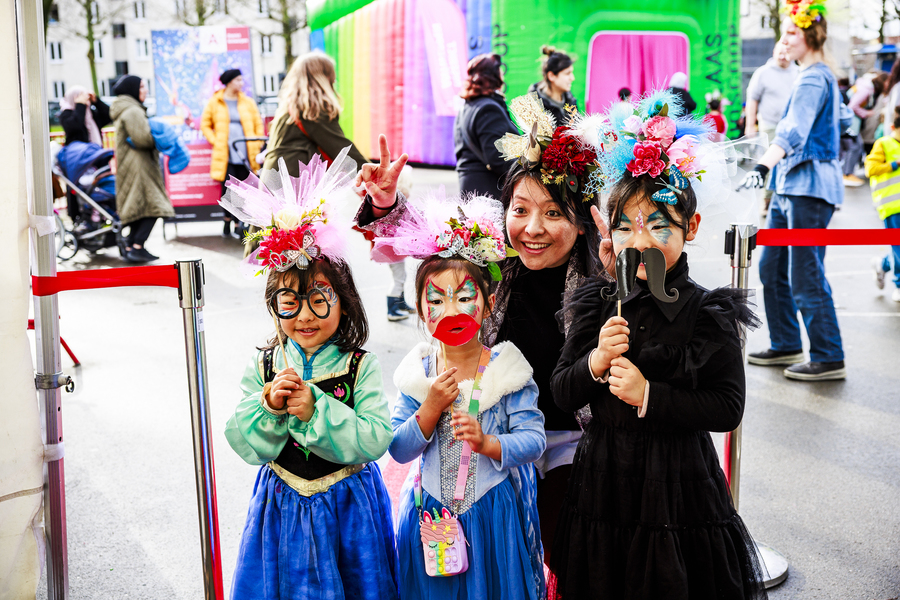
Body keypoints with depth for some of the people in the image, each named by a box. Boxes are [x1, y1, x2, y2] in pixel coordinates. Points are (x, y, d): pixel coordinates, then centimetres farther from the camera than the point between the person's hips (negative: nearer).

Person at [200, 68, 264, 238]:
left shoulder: (248, 102, 11)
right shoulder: (214, 102, 5)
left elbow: (258, 124, 14)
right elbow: (205, 125, 11)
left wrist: (257, 145, 5)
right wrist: (215, 141, -1)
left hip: (246, 154, 2)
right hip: (225, 155, -2)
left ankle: (239, 225, 11)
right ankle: (228, 222, 9)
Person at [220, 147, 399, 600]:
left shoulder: (361, 366, -12)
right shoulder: (262, 367, -4)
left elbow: (376, 439, -20)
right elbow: (240, 442, -8)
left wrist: (315, 410, -28)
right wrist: (268, 407, -27)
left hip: (347, 506, -2)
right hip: (282, 503, 2)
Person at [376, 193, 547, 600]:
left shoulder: (507, 368, -9)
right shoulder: (417, 373, -4)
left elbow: (533, 441, -12)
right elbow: (398, 450, -6)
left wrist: (486, 443, -28)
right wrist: (431, 408, -19)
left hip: (494, 515, -1)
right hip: (431, 517, 2)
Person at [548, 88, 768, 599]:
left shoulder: (709, 314, -8)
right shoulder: (597, 304, 1)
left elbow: (728, 409, -12)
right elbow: (562, 393, 0)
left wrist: (650, 396, -18)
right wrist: (596, 362, -18)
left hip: (678, 484, -3)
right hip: (603, 481, 3)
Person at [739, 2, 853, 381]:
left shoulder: (812, 79, -13)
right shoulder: (824, 76, 18)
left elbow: (793, 133, -28)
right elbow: (842, 120, 30)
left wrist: (762, 167, -40)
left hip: (808, 186, -10)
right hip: (790, 185, 10)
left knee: (806, 277, -8)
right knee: (772, 268, 13)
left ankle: (829, 359, 0)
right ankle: (786, 345, 23)